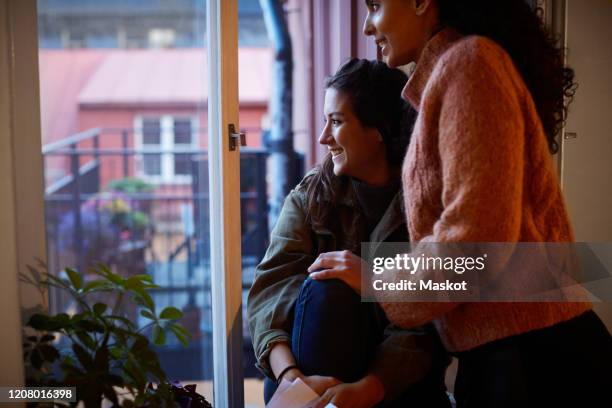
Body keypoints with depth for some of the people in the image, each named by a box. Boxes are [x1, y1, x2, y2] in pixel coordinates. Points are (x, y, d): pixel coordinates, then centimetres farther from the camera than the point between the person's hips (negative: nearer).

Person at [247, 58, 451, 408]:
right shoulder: (309, 196, 1)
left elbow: (425, 326, -15)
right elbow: (269, 290, -13)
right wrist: (292, 376, -32)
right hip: (310, 372, 2)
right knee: (326, 289, -27)